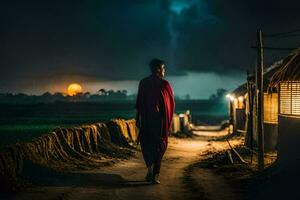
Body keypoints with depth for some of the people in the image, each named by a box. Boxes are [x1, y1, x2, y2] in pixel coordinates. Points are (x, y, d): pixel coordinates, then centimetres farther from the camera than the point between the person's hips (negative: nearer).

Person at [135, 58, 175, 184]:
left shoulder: (143, 83, 1)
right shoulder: (164, 84, -7)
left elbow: (139, 102, 1)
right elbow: (172, 102, 0)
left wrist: (138, 118, 9)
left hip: (146, 118, 2)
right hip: (161, 120, -2)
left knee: (146, 144, 19)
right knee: (159, 146, 5)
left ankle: (150, 166, 1)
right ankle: (155, 175, 0)